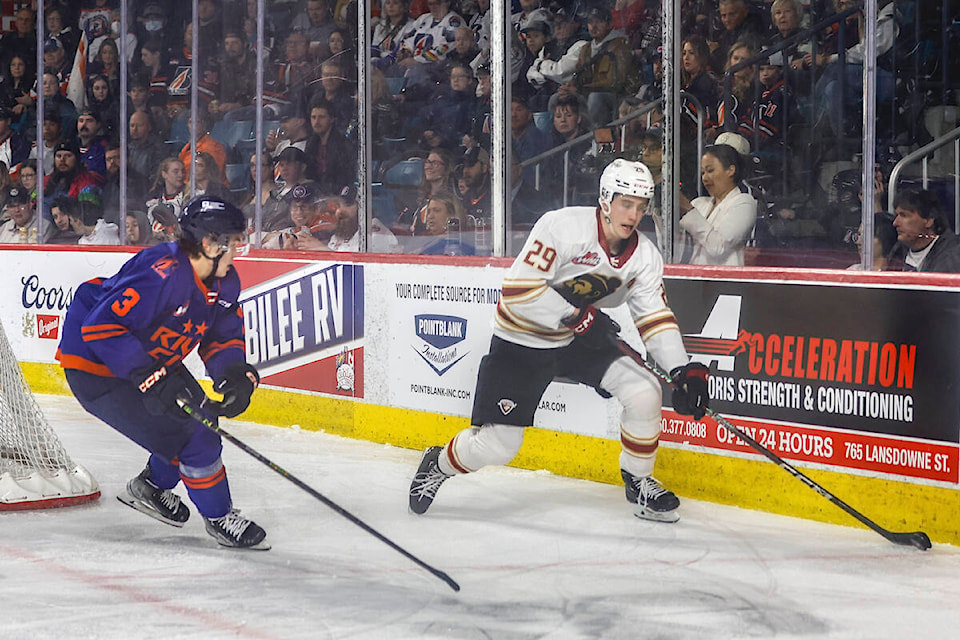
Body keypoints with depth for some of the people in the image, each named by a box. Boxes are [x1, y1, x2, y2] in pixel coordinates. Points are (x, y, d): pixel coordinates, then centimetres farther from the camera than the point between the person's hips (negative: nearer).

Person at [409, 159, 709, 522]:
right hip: (521, 342, -5)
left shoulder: (645, 257, -6)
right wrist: (578, 316, -31)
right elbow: (518, 290, -30)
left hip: (582, 341, 5)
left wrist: (684, 370, -17)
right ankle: (439, 464, 27)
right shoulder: (563, 227, -26)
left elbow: (655, 317, -4)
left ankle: (639, 482, 8)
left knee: (645, 392, -15)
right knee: (496, 446, -6)